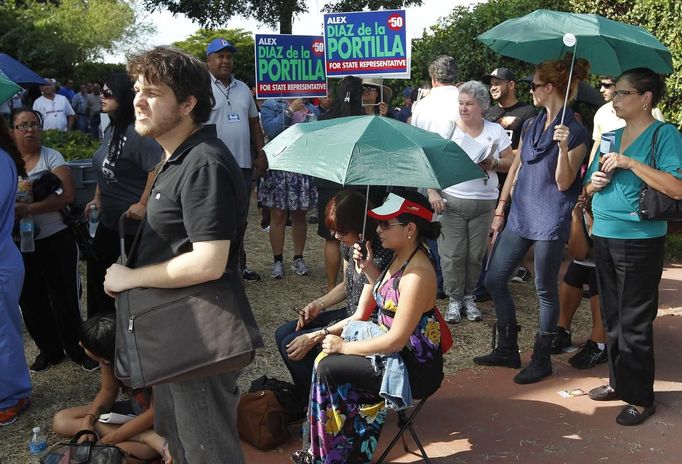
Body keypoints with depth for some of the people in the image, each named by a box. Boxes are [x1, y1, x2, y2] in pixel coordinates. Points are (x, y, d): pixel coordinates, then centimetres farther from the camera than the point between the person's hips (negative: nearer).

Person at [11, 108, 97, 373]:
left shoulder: (51, 157, -5)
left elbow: (68, 194, -17)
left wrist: (28, 209, -25)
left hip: (56, 240, -3)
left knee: (65, 296, 6)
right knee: (31, 300, 12)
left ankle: (75, 348, 22)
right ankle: (49, 350, 29)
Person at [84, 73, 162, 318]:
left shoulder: (137, 133, -22)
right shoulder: (110, 129, 7)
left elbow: (158, 167, -31)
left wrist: (143, 204, -28)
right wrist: (97, 199, 17)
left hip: (135, 222, -10)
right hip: (109, 219, 10)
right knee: (96, 269, 17)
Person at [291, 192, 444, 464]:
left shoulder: (417, 275, -25)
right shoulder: (400, 259, 4)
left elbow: (396, 340, -25)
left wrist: (343, 346, -15)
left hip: (416, 369, -9)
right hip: (396, 353, 9)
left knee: (327, 367, -14)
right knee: (328, 357, 0)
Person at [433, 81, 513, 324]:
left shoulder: (495, 131, 7)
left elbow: (511, 163, 9)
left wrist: (493, 164, -10)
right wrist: (432, 192, -12)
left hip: (484, 202, 2)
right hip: (451, 201, -1)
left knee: (476, 255, 6)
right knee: (452, 254, -2)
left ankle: (469, 298, 22)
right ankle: (454, 299, 12)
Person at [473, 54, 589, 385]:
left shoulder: (574, 132, -10)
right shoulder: (530, 125, 11)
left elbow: (563, 182, -13)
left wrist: (562, 146, -27)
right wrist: (500, 209, 13)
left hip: (550, 221, -7)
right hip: (520, 214, 8)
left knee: (545, 290, 3)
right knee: (494, 280, 9)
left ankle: (542, 359, 19)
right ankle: (507, 349, 24)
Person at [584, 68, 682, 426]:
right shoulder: (613, 136, 12)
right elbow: (590, 185, 20)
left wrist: (630, 163, -22)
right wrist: (595, 182, -3)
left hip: (639, 240, -7)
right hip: (604, 235, 7)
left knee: (634, 322, -1)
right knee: (612, 316, 15)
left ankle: (641, 398, 12)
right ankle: (619, 381, 30)